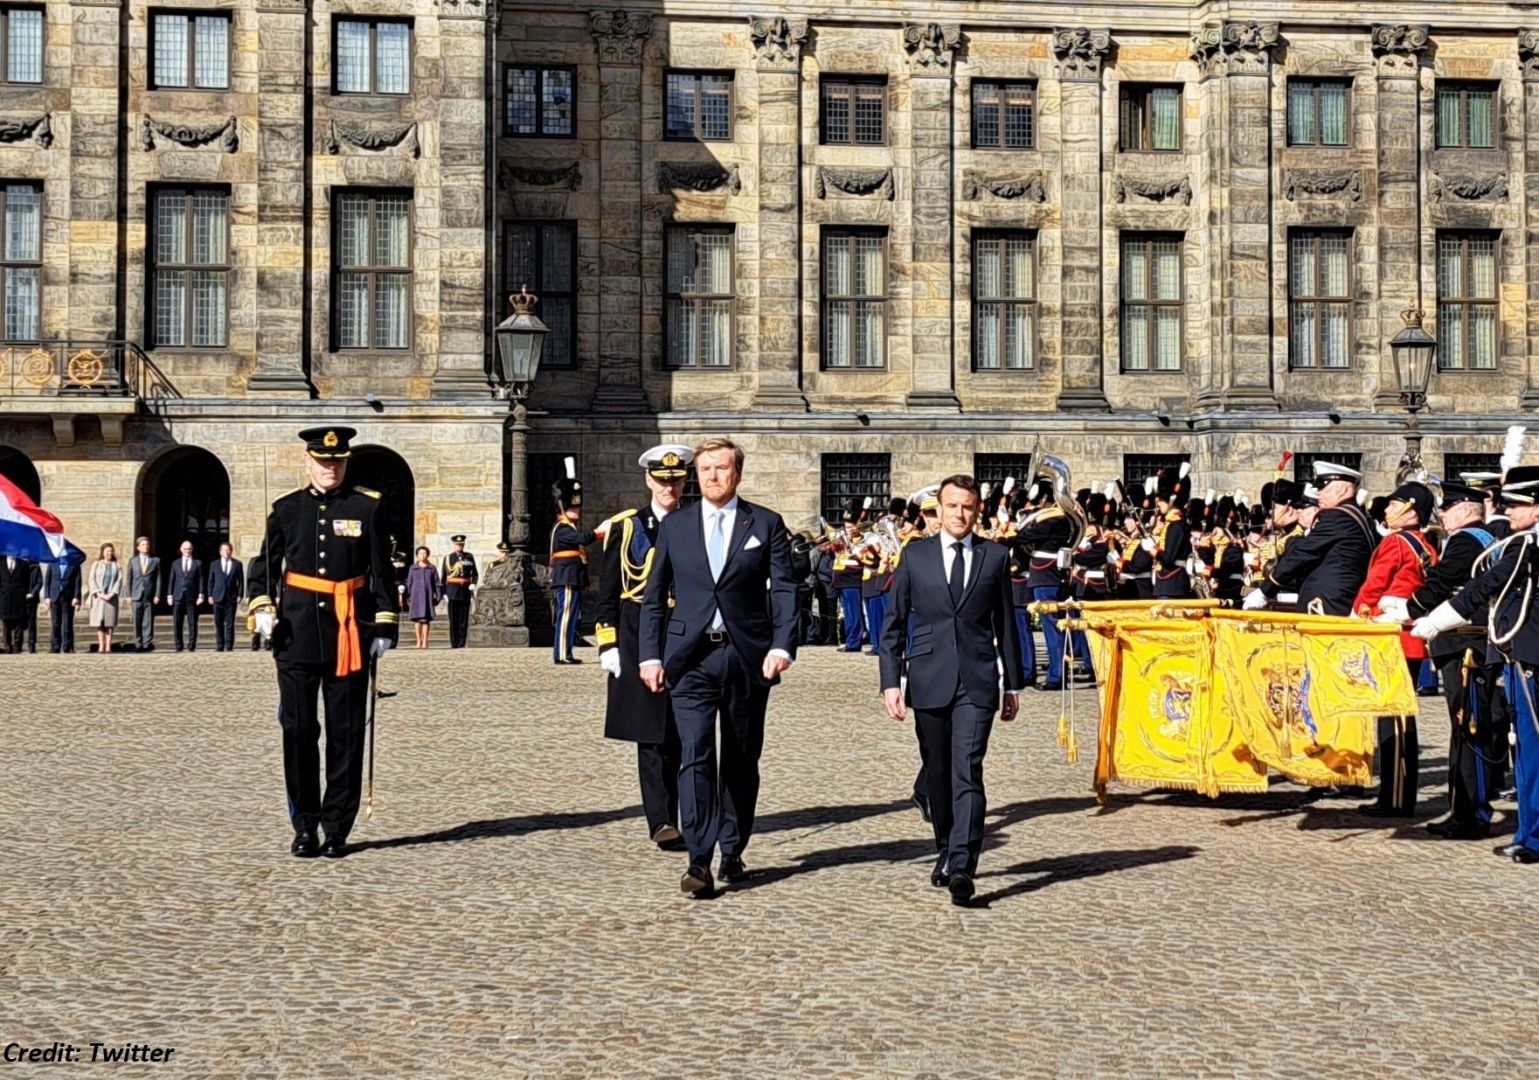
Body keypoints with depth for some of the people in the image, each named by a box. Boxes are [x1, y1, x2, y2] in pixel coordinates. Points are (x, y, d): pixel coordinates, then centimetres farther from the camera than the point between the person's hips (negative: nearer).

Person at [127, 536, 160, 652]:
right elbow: (129, 579, 10)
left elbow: (158, 579, 5)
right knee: (137, 621, 0)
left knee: (148, 621, -5)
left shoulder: (155, 561, 9)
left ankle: (147, 644, -4)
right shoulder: (132, 561, 12)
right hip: (137, 595, 1)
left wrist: (157, 595, -3)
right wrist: (129, 595, 2)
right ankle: (138, 644, 3)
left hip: (150, 596, -1)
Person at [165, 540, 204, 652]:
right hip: (178, 597, 2)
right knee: (177, 623, -1)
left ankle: (192, 646, 2)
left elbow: (200, 580, 3)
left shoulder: (198, 563, 8)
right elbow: (171, 580, 11)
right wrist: (169, 595, 3)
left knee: (192, 623, -2)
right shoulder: (175, 563, 14)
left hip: (192, 597, -2)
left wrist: (200, 595, -6)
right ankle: (178, 646, 4)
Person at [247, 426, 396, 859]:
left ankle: (337, 828, 11)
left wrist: (384, 625, 0)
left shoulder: (368, 509, 5)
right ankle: (304, 826, 10)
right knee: (298, 729, 0)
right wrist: (262, 606, -4)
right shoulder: (287, 509, 8)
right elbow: (266, 563, 13)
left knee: (346, 733, 2)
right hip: (297, 632, 1)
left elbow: (381, 572, 5)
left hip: (349, 633, -1)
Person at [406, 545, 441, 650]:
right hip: (416, 596, 1)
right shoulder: (413, 568, 8)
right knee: (417, 619, 0)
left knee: (426, 619, -2)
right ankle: (419, 641, 6)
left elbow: (437, 583, 7)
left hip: (428, 597, -1)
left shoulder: (432, 568, 6)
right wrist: (408, 597, 5)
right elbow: (409, 583, 10)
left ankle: (425, 641, 1)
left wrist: (438, 596, 1)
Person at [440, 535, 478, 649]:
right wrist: (444, 593, -1)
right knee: (453, 620, -2)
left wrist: (473, 584, -5)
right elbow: (443, 577, 6)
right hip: (452, 591, -1)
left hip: (465, 591, 1)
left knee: (464, 619, 1)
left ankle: (461, 644, 5)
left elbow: (475, 574, 14)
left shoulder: (469, 557, 9)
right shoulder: (448, 558, 5)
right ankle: (454, 644, 2)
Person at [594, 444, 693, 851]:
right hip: (639, 639, -2)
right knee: (651, 734, -8)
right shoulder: (625, 528, 4)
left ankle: (670, 818, 15)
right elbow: (607, 592, 3)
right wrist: (608, 645, -4)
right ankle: (660, 822, -11)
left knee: (679, 734, 5)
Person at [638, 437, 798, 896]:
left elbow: (784, 590, 0)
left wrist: (782, 646, -13)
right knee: (695, 757, -11)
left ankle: (733, 852, 21)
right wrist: (650, 655, 3)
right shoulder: (674, 526, 9)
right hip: (691, 659, 0)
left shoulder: (766, 524, 5)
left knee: (741, 762, 9)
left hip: (747, 657, 0)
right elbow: (655, 596, 11)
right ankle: (699, 861, -14)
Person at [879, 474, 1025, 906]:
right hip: (929, 680, 1)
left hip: (977, 681, -1)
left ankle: (962, 868, -17)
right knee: (937, 773, 10)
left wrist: (1013, 684, 11)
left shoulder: (995, 557, 7)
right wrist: (891, 681, -2)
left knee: (967, 772, -12)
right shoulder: (915, 555, 6)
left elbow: (1006, 624, 11)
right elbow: (894, 623, 7)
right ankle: (945, 852, 26)